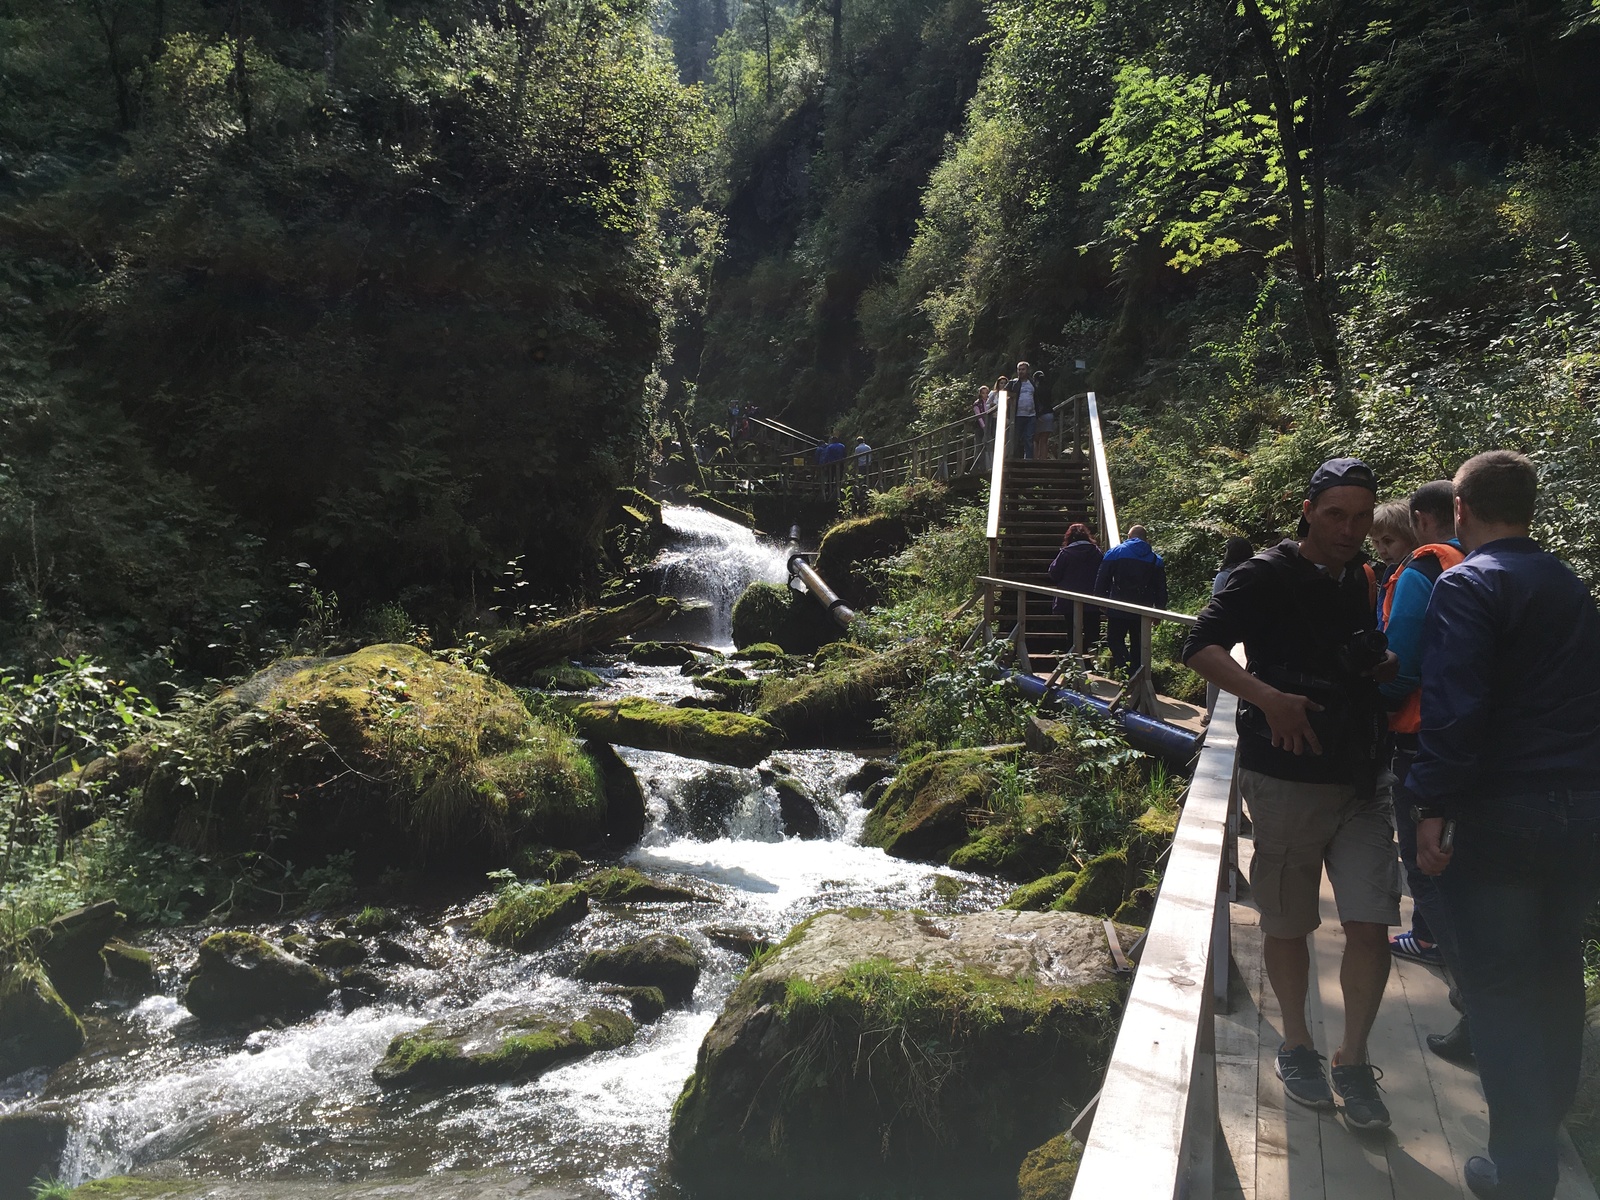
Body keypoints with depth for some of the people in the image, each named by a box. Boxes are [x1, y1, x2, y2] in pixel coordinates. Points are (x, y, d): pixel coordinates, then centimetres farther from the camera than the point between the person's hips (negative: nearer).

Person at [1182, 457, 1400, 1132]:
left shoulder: (1361, 583, 13)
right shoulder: (1267, 577, -8)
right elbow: (1201, 646, -17)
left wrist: (1400, 662, 3)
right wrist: (1268, 696, -29)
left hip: (1361, 781, 5)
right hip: (1287, 779, -5)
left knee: (1370, 926, 0)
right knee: (1288, 924, 8)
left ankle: (1352, 1061, 18)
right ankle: (1297, 1046, 29)